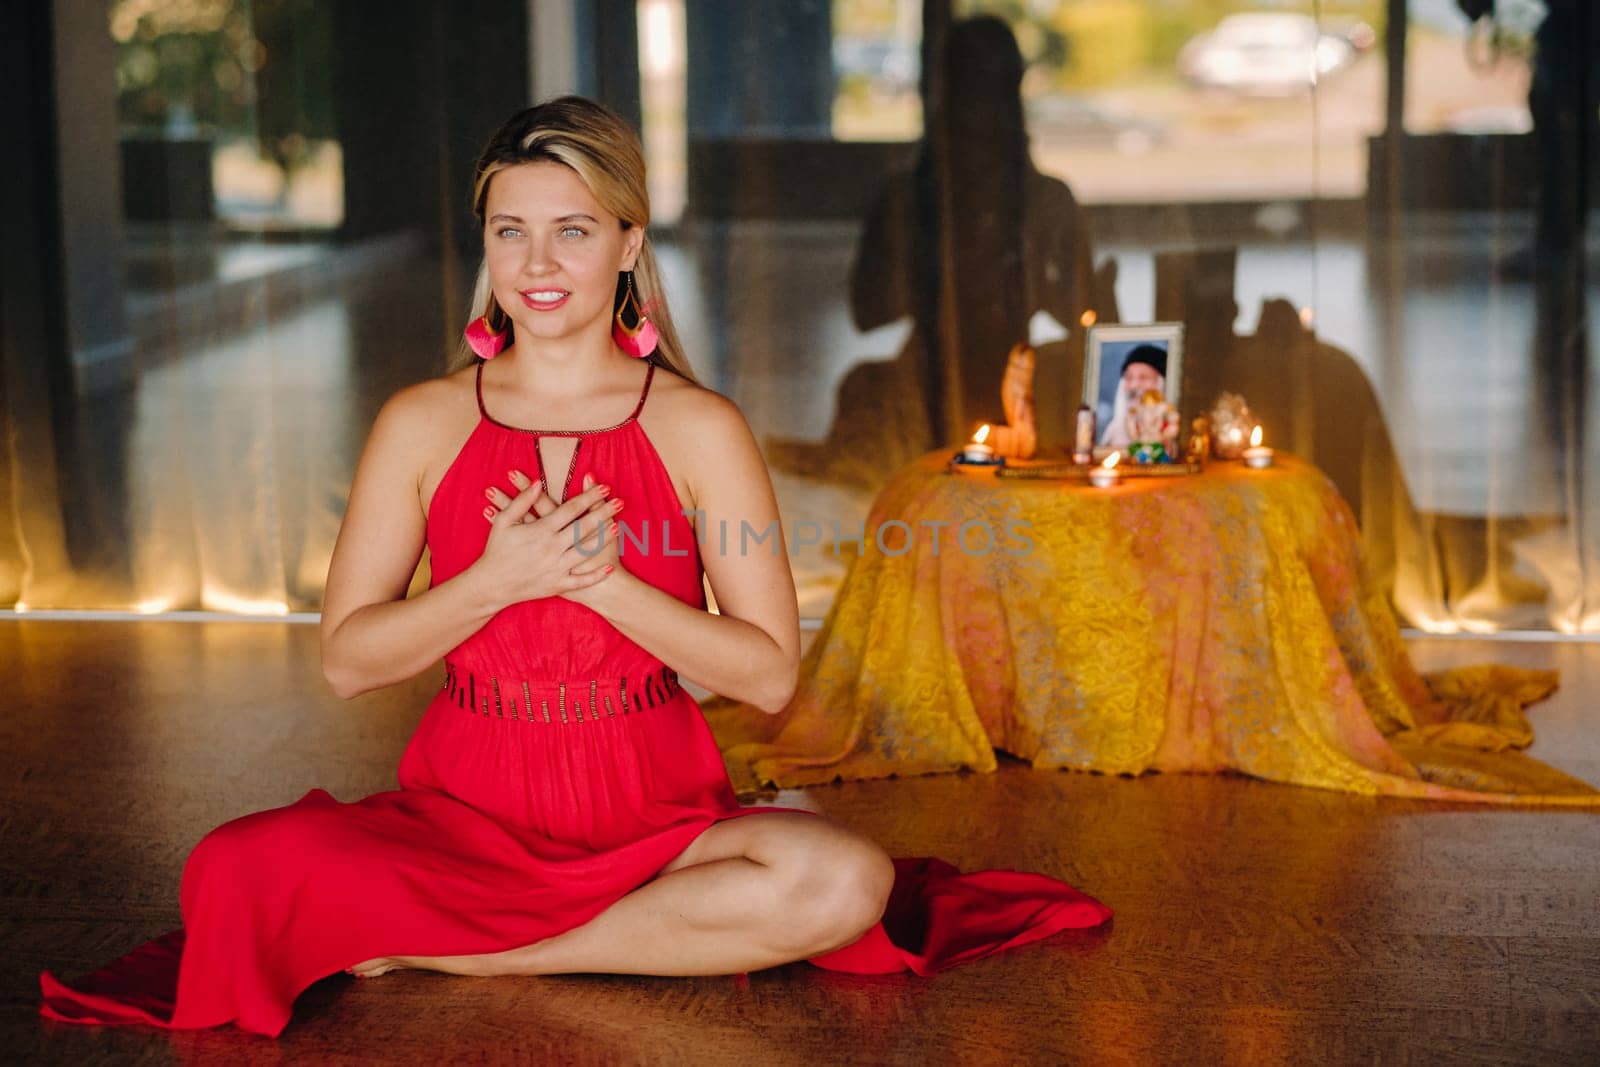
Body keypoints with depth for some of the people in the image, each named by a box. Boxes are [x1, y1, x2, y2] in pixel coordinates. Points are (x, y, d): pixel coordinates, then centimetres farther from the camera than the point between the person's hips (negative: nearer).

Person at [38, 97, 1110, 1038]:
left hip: (653, 812, 0)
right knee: (239, 872, -27)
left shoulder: (700, 430, 1)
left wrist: (599, 576, -16)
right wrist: (498, 582, -15)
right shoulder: (424, 423, 5)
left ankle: (451, 949, -15)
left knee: (842, 883, -31)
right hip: (467, 808, 0)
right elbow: (348, 658, 2)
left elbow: (769, 673, -4)